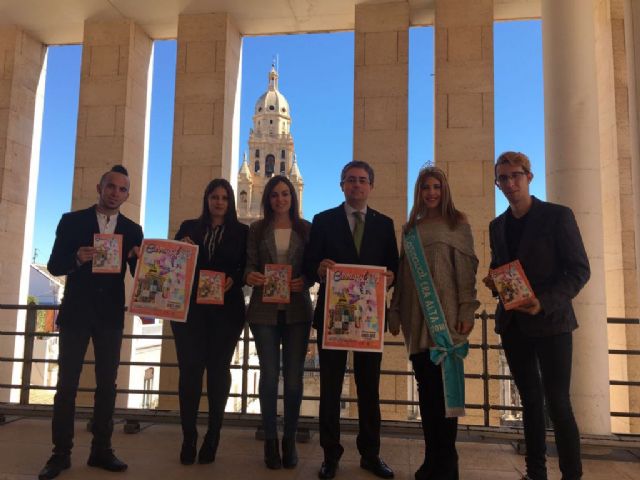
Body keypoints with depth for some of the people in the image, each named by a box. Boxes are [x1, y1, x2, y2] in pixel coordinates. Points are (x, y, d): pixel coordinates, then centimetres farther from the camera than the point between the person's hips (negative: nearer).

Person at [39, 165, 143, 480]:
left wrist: (141, 260, -20)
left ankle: (101, 450, 15)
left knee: (107, 384, 5)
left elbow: (138, 274, 2)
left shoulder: (133, 230, 7)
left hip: (110, 315, 2)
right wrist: (77, 259, -23)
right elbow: (54, 265, -3)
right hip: (76, 312, -2)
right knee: (67, 383, 1)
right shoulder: (72, 221, 1)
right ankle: (61, 453, 11)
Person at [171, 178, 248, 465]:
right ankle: (189, 437, 9)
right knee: (190, 368, 0)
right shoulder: (189, 227, 12)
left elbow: (246, 268, 3)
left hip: (226, 309, -1)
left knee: (218, 369, 5)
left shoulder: (241, 231, 7)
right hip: (190, 307, 1)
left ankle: (213, 436, 16)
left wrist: (233, 280, -17)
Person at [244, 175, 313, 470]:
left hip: (297, 310, 0)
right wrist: (250, 276, -19)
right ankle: (270, 440, 16)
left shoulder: (306, 228, 6)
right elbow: (249, 264, 3)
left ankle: (290, 440, 18)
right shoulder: (257, 229, 8)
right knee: (269, 375, 2)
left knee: (293, 376, 3)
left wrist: (304, 281, -16)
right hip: (264, 310, 0)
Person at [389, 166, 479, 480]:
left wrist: (467, 310, -12)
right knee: (425, 387, 7)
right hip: (416, 319, 4)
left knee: (443, 386, -2)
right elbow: (402, 272, 13)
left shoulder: (458, 224, 5)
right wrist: (395, 312, 7)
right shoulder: (410, 228, 16)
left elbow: (467, 268, -2)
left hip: (446, 316, -4)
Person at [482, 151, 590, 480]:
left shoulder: (557, 216, -5)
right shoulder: (497, 226, 11)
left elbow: (580, 270, -9)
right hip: (512, 323, 5)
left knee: (557, 403, -3)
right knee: (530, 400, 12)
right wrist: (493, 282, -4)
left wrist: (545, 302, -22)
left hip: (549, 321, -5)